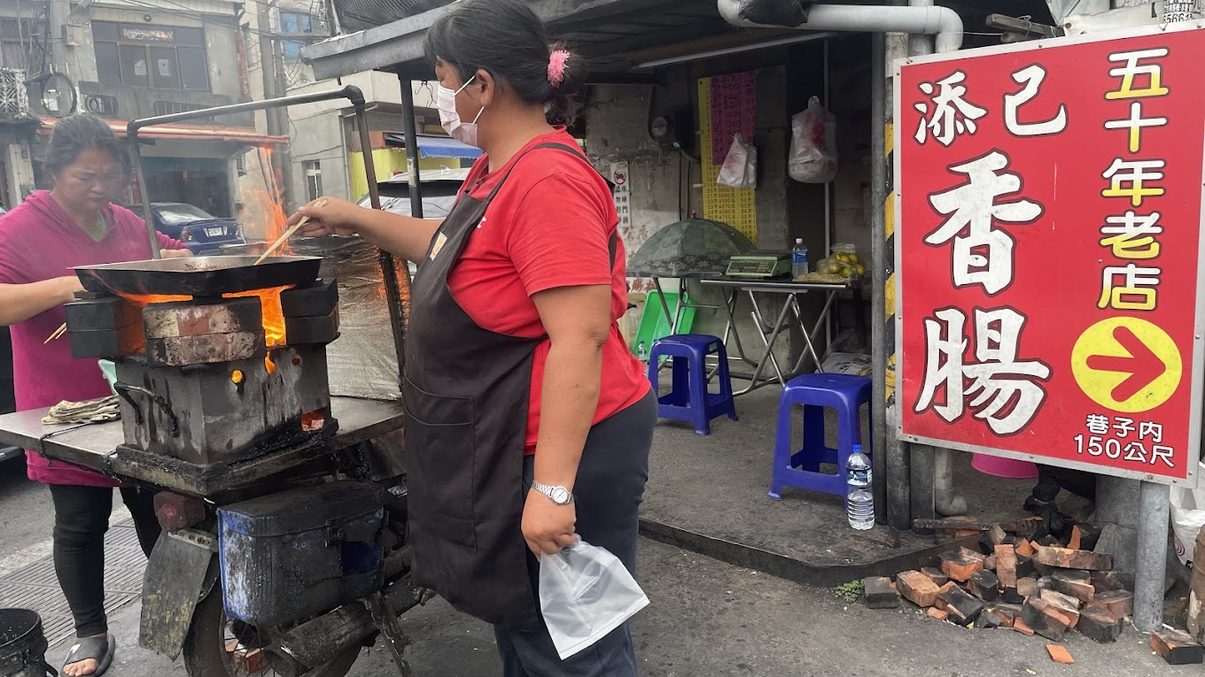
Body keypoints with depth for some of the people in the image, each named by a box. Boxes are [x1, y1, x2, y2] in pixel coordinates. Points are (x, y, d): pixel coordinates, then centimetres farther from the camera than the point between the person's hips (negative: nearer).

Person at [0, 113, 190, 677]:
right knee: (80, 523, 8)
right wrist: (61, 287, -29)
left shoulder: (129, 225, 8)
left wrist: (175, 260, 0)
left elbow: (178, 261, 23)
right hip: (69, 409, -4)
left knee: (157, 511, 13)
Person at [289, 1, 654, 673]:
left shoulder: (548, 181, -23)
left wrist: (553, 487, -28)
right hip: (508, 445, 10)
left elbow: (579, 340, -28)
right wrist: (355, 218, 24)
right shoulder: (499, 170, 10)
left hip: (563, 453, -10)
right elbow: (455, 251, 28)